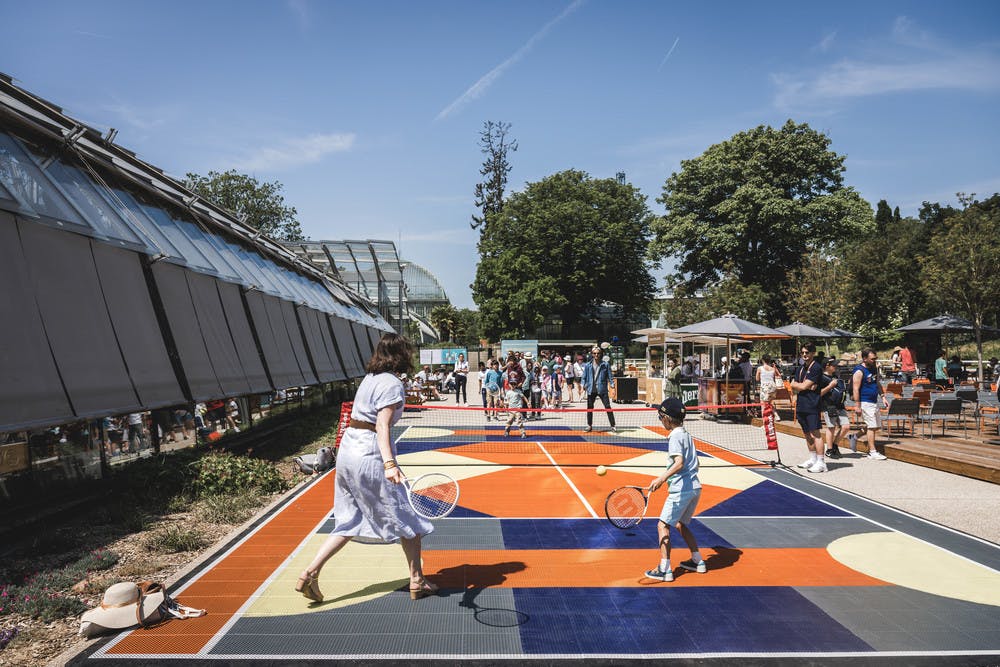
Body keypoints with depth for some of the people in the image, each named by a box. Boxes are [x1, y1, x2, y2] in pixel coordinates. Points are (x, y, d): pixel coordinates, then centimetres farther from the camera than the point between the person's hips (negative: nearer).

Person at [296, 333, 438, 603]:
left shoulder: (369, 378, 13)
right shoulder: (392, 384, -13)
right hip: (371, 456, -8)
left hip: (348, 450, 9)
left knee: (349, 522, 16)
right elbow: (382, 426, -22)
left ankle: (310, 573, 11)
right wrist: (389, 464, -31)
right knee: (407, 520, 6)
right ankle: (417, 582, 16)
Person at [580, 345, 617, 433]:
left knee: (608, 407, -5)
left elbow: (609, 376, 3)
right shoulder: (587, 365, 4)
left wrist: (612, 385, -7)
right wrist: (583, 385, -5)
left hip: (602, 389, -2)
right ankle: (589, 425, 24)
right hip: (591, 390, 2)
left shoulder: (605, 364, 1)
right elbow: (584, 377, 9)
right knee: (589, 408, 10)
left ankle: (613, 426, 0)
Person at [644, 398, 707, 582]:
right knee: (680, 524, 23)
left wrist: (662, 478, -38)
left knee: (663, 525, -3)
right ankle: (698, 561, 28)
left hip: (681, 489, -9)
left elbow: (679, 463, -27)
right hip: (695, 487, 9)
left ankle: (665, 569, -5)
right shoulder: (686, 434, 14)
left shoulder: (675, 437, -13)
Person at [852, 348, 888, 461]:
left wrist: (883, 396, 13)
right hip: (865, 403, -9)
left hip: (874, 401, 9)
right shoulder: (859, 371, -15)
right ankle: (872, 452, 0)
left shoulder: (874, 368, 10)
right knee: (872, 426, -6)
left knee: (877, 426, 11)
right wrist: (858, 406, -19)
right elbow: (855, 389, -17)